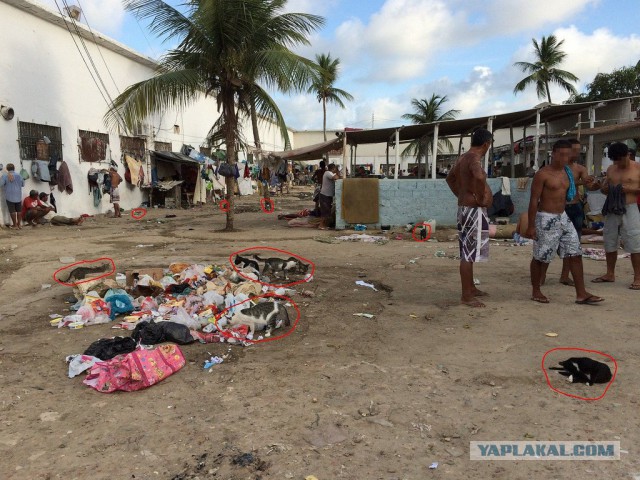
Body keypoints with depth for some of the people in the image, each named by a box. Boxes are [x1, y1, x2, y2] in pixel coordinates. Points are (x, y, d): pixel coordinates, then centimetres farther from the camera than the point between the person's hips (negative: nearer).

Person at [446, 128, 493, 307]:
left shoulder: (463, 158, 13)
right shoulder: (474, 158, -17)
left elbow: (450, 178, 28)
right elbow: (479, 177, -39)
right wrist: (480, 198, -24)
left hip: (465, 207, 10)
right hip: (474, 210, -10)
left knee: (468, 251, 18)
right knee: (469, 253, -6)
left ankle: (471, 288, 30)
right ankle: (466, 296, -1)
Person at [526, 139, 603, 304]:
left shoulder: (566, 172, 10)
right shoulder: (543, 174, -12)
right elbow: (533, 200, -14)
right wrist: (531, 226, -16)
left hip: (563, 217, 8)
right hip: (546, 219, -7)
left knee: (576, 254, 4)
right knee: (540, 257, 3)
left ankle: (581, 294, 9)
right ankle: (535, 292, 17)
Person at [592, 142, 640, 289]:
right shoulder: (610, 169, 12)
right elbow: (604, 188, 20)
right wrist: (605, 189, -2)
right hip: (612, 210, 5)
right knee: (610, 243, 10)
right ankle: (610, 274, 23)